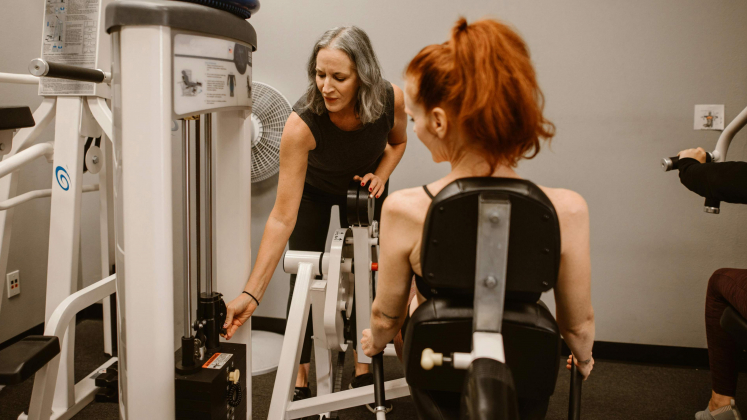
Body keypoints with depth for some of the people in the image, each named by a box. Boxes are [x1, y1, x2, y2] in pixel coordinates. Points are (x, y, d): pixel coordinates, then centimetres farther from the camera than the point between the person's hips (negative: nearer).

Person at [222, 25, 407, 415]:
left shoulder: (390, 99, -33)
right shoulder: (302, 122, -41)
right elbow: (283, 217, -41)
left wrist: (380, 176, -24)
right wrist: (251, 293, -46)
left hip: (364, 185, 2)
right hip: (314, 189, -2)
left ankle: (362, 369, 22)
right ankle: (300, 382, 10)